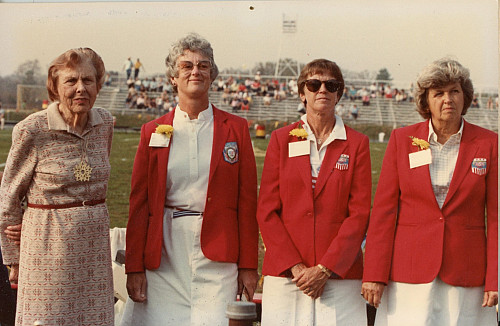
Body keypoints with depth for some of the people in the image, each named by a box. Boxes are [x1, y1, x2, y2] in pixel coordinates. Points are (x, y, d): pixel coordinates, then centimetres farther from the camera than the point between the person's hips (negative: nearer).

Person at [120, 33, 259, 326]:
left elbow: (247, 200, 4)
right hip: (163, 251, 1)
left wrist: (248, 266, 1)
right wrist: (134, 267, 2)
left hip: (216, 252, -1)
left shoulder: (236, 128, 6)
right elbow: (139, 202, 7)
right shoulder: (153, 132, 9)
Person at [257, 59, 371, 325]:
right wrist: (294, 266, -7)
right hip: (284, 272, 1)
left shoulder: (357, 144, 6)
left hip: (340, 273, 0)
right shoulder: (281, 139, 8)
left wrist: (324, 268, -9)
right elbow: (266, 211, 3)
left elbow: (360, 214, -1)